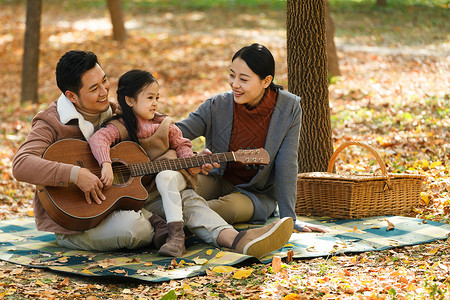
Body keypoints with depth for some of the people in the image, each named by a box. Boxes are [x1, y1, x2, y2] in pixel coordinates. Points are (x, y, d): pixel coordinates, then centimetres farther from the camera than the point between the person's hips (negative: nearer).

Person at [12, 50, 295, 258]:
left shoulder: (113, 114, 11)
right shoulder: (52, 123, -10)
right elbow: (21, 164, -26)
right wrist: (75, 174, -35)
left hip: (116, 201, 7)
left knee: (184, 196, -12)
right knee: (132, 226, -37)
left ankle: (236, 240, -32)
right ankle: (163, 232, -6)